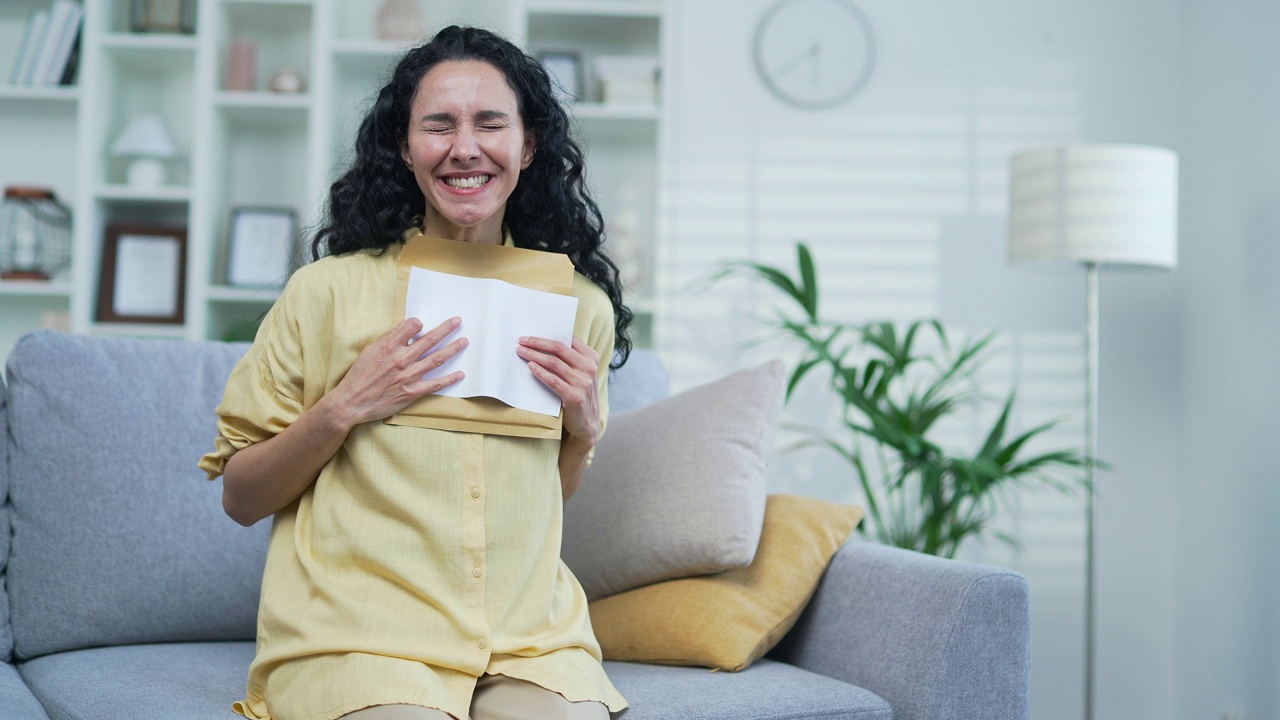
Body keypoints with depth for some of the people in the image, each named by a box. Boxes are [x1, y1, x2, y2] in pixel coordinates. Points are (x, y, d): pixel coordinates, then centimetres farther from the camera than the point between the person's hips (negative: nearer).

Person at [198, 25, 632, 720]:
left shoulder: (580, 304, 7)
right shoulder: (327, 291, -1)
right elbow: (241, 499, 3)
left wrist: (584, 426, 0)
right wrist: (343, 407, -11)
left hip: (530, 635, 2)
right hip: (356, 630, -1)